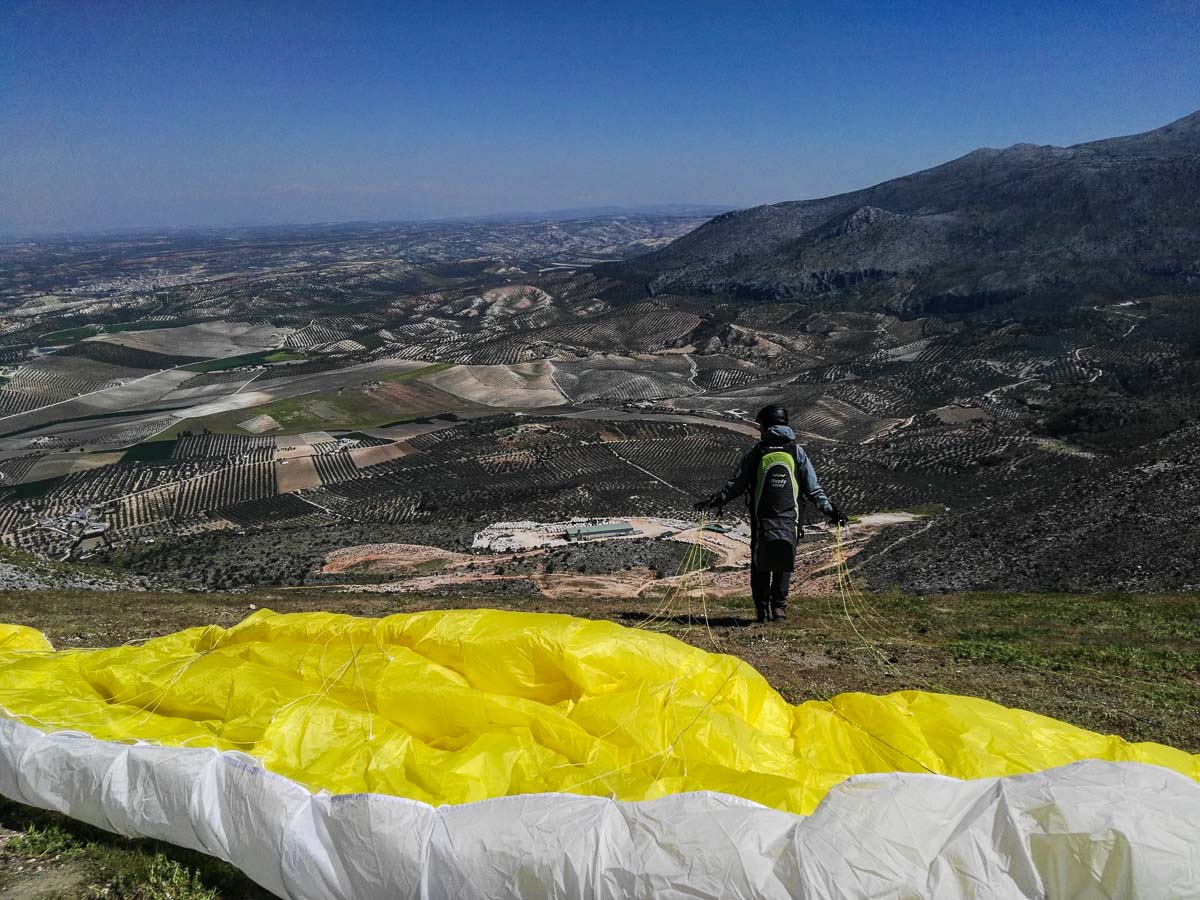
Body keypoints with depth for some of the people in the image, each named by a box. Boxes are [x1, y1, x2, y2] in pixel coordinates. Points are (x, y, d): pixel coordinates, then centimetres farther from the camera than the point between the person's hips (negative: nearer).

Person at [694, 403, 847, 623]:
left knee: (760, 564, 9)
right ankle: (779, 607, 3)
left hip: (761, 518, 0)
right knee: (784, 565, 9)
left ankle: (762, 608, 10)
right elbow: (812, 488, 4)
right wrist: (829, 509, 10)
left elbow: (736, 485, 0)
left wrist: (713, 501, 7)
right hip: (789, 519, 1)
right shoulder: (797, 451, 4)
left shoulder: (756, 452, 1)